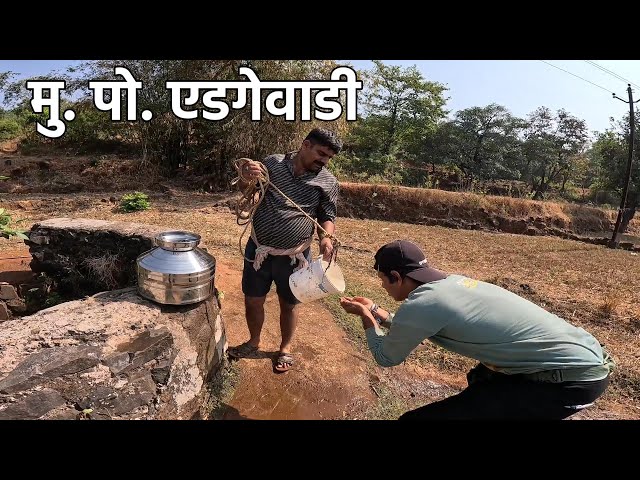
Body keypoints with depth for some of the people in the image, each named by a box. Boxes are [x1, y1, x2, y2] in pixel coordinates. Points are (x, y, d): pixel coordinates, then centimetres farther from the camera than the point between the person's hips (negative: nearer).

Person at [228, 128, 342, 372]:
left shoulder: (328, 182, -4)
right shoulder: (273, 163, -3)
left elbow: (327, 216, 4)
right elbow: (246, 192, 2)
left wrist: (326, 238, -18)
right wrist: (247, 178, -22)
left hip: (293, 256, -1)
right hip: (258, 249, 1)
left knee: (288, 304, 14)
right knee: (252, 300, 13)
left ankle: (285, 348, 38)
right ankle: (253, 342, 40)